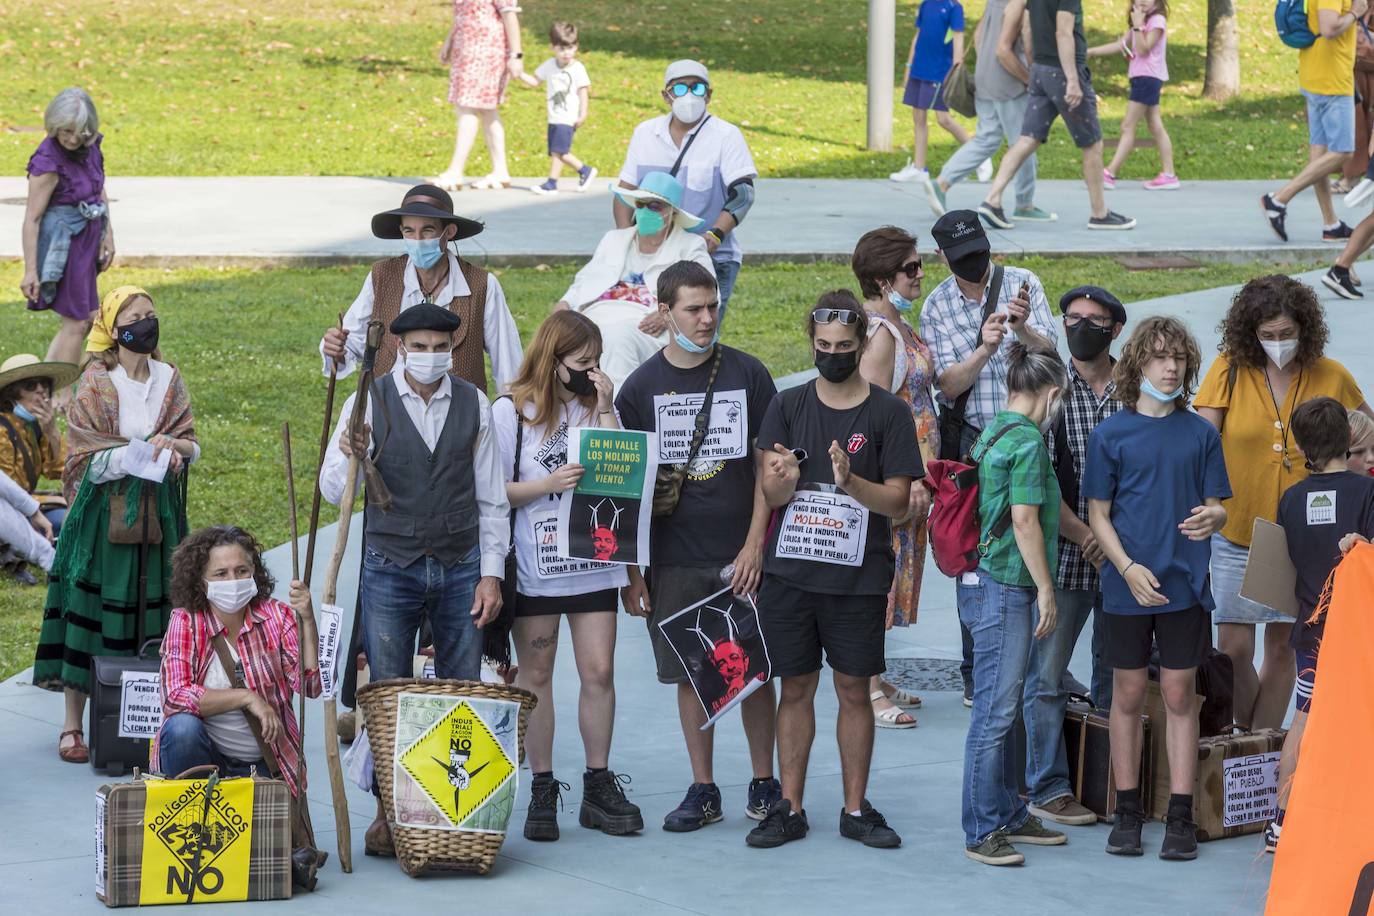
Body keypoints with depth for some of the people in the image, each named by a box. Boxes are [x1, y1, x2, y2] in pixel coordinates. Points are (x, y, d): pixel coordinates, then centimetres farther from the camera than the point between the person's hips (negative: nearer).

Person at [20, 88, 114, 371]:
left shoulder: (90, 145, -1)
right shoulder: (48, 161, -22)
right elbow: (32, 218, -21)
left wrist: (108, 235, 10)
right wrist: (31, 270, -22)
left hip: (87, 239, 8)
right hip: (64, 243, -8)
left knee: (87, 320, 15)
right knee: (77, 323, -4)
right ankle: (60, 392, 5)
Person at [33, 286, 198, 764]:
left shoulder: (169, 379, 8)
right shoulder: (95, 381, -5)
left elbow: (191, 446, 9)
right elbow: (88, 456, -10)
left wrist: (172, 446, -14)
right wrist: (147, 450, -18)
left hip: (157, 512, 4)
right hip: (104, 513, -4)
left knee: (152, 610, 2)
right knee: (90, 610, -4)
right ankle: (73, 725, 0)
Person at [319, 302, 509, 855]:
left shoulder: (474, 406, 4)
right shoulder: (370, 403, -2)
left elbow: (492, 497, 8)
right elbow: (333, 491, -5)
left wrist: (491, 574, 2)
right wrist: (350, 457, -26)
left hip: (460, 569, 2)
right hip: (390, 567, -2)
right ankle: (388, 812, 7)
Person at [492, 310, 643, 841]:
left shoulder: (596, 409, 9)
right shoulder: (511, 412, -1)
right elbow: (494, 492, -3)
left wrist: (605, 411, -6)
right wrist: (548, 484, -18)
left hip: (593, 562, 3)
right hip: (534, 567, -3)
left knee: (599, 671, 1)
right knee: (535, 676, 3)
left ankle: (598, 787, 10)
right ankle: (542, 791, 10)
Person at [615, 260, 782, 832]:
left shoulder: (748, 376, 1)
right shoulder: (642, 387, 2)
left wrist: (755, 544, -8)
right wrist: (632, 571, 1)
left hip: (740, 555, -1)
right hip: (674, 561, 1)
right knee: (690, 676, 5)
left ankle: (765, 784, 16)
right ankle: (703, 790, 15)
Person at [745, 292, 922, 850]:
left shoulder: (889, 413, 1)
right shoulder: (787, 407, 6)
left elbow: (899, 503, -3)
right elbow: (770, 495, 1)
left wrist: (851, 482, -21)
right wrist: (784, 480, -23)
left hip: (858, 577, -1)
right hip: (790, 573, 1)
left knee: (854, 688, 4)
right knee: (796, 687, 4)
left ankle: (856, 809, 13)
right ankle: (789, 808, 11)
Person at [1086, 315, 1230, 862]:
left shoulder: (1201, 434, 5)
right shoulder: (1111, 434, 1)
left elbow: (1216, 508, 7)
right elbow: (1098, 515, 1)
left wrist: (1211, 519, -18)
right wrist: (1130, 569, -13)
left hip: (1185, 583, 1)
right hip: (1127, 586, -1)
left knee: (1179, 694, 3)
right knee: (1128, 695, 6)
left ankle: (1180, 817, 6)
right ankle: (1127, 813, 14)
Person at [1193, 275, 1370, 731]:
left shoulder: (1331, 377, -2)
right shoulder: (1229, 371, -5)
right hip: (1236, 534, -1)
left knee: (1281, 646, 8)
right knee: (1233, 649, -3)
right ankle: (1252, 736, 20)